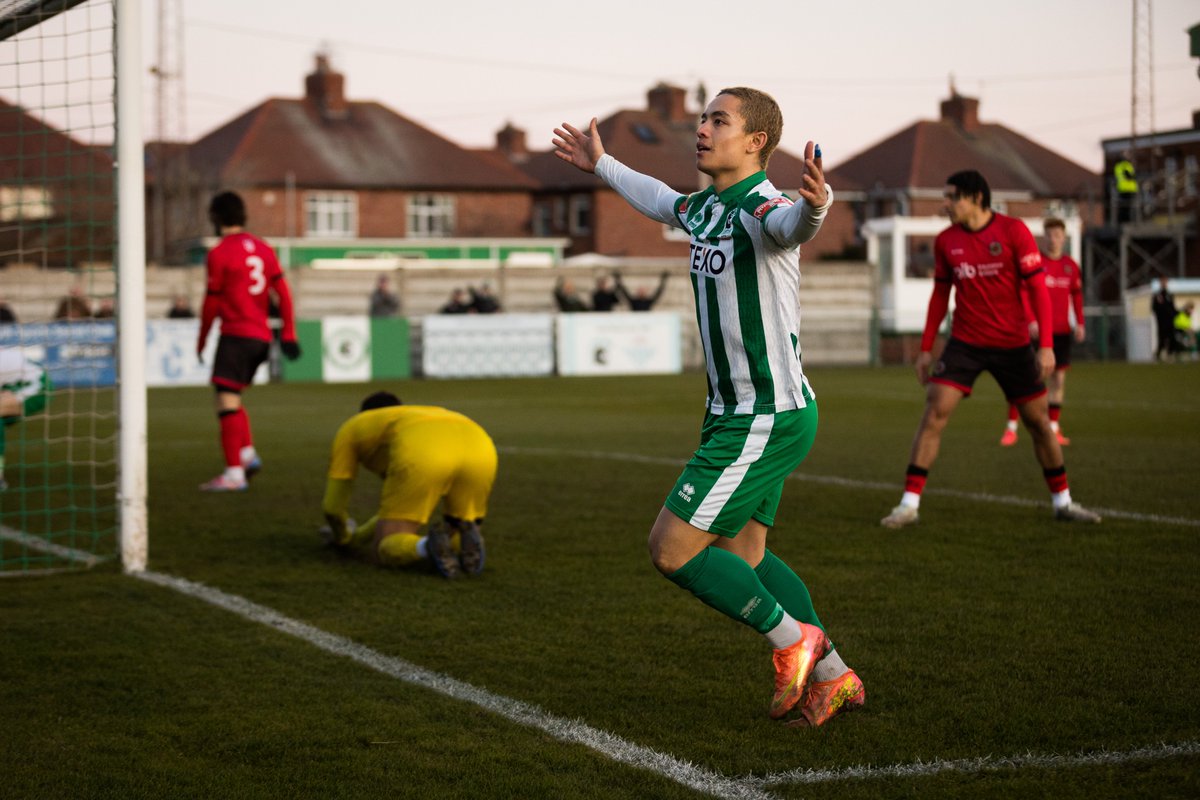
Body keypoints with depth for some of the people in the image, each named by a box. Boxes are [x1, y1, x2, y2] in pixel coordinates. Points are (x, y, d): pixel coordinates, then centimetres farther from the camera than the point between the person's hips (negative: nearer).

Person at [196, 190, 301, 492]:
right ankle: (247, 453, 8)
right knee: (232, 399, 20)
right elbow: (282, 293, 8)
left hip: (235, 334, -7)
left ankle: (234, 473, -14)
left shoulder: (219, 253, -6)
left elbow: (212, 303, -3)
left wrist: (202, 341, 8)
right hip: (262, 337, 7)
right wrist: (288, 334, 9)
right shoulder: (263, 248, 12)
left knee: (226, 402, -8)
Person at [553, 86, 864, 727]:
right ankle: (831, 676, 25)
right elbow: (660, 200, 33)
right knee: (741, 555, 16)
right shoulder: (703, 207, 9)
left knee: (671, 548, -8)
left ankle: (793, 639, 6)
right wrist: (601, 165, 44)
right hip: (734, 412, 10)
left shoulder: (760, 209, -20)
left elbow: (791, 225, -45)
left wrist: (815, 204, -67)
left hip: (769, 418, -10)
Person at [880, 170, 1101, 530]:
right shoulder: (945, 241, 1)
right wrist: (926, 348, 8)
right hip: (965, 344, 2)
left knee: (1039, 420, 5)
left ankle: (1062, 502, 22)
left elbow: (1038, 288, -9)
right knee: (934, 413, -12)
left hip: (1013, 345, -1)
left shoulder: (1013, 231, -10)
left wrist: (1046, 345, -16)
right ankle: (909, 504, -10)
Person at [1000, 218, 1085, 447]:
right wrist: (1031, 320, -17)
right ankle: (1011, 428, -4)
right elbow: (1023, 293, -7)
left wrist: (1080, 323, 6)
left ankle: (1054, 428, 12)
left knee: (1058, 376, 5)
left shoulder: (1071, 266, 9)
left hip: (1062, 331, 4)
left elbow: (1077, 296, 15)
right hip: (1036, 329, -4)